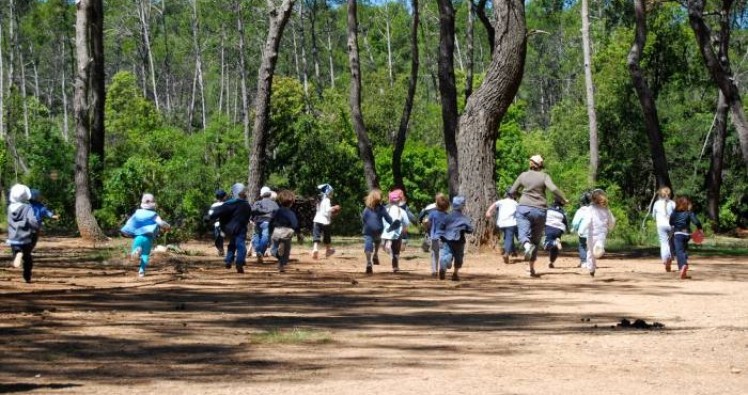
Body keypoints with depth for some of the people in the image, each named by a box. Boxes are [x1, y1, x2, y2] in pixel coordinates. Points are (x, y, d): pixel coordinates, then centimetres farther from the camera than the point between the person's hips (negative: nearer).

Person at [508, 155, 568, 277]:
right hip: (539, 210, 1)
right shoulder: (544, 176, 1)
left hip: (524, 208, 0)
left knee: (523, 233, -13)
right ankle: (532, 267, 14)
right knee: (536, 239, 11)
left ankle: (527, 245, -49)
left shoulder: (523, 175, 8)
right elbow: (553, 189, -13)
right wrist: (564, 200, 0)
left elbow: (512, 191, 15)